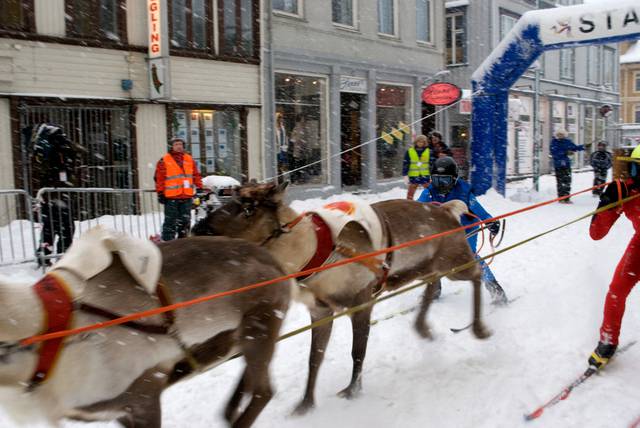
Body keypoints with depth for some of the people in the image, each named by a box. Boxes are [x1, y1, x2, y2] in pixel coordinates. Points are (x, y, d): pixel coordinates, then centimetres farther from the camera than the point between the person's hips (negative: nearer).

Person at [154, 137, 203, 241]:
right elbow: (159, 178, -2)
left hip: (187, 197, 4)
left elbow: (196, 175, 16)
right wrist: (160, 193, -6)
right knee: (170, 221, -3)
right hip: (171, 197, -4)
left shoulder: (189, 159, 13)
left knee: (185, 220, 9)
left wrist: (199, 188, 10)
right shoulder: (164, 161, 0)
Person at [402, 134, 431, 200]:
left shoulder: (428, 151, 2)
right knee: (410, 194, 5)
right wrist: (405, 175, -6)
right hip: (413, 176, 0)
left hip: (425, 176, 0)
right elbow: (405, 164, 1)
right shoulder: (409, 151, 1)